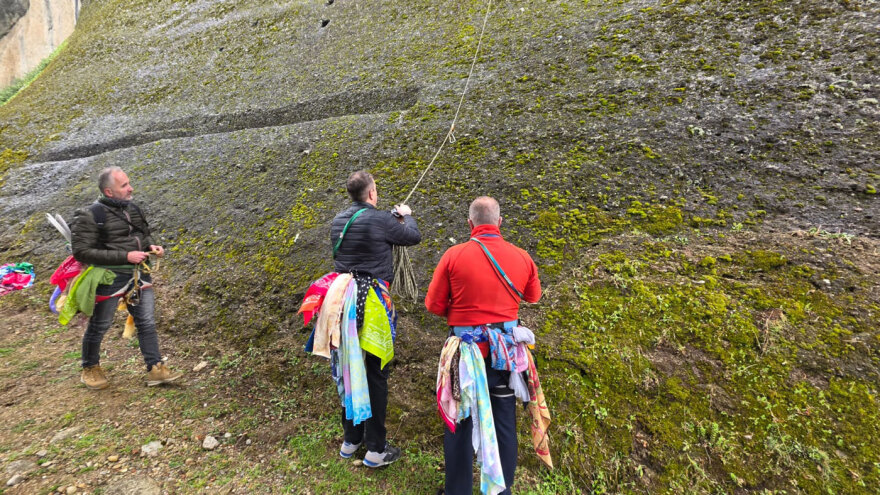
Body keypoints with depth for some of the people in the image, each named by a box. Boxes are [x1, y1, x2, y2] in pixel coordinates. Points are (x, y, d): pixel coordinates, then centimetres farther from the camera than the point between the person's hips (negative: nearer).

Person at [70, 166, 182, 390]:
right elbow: (82, 251, -16)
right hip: (110, 278, -5)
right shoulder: (90, 216, -13)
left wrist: (151, 246, -2)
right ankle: (90, 368, 36)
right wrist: (125, 256, -22)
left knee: (147, 323, 5)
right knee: (99, 326, 12)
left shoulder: (133, 209, 6)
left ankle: (155, 369, 13)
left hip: (138, 275, 5)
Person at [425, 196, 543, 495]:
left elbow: (434, 305, -7)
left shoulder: (454, 255, -13)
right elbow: (533, 296, 12)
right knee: (504, 422, 17)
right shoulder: (522, 257, -5)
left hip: (466, 347, -2)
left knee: (460, 420, 14)